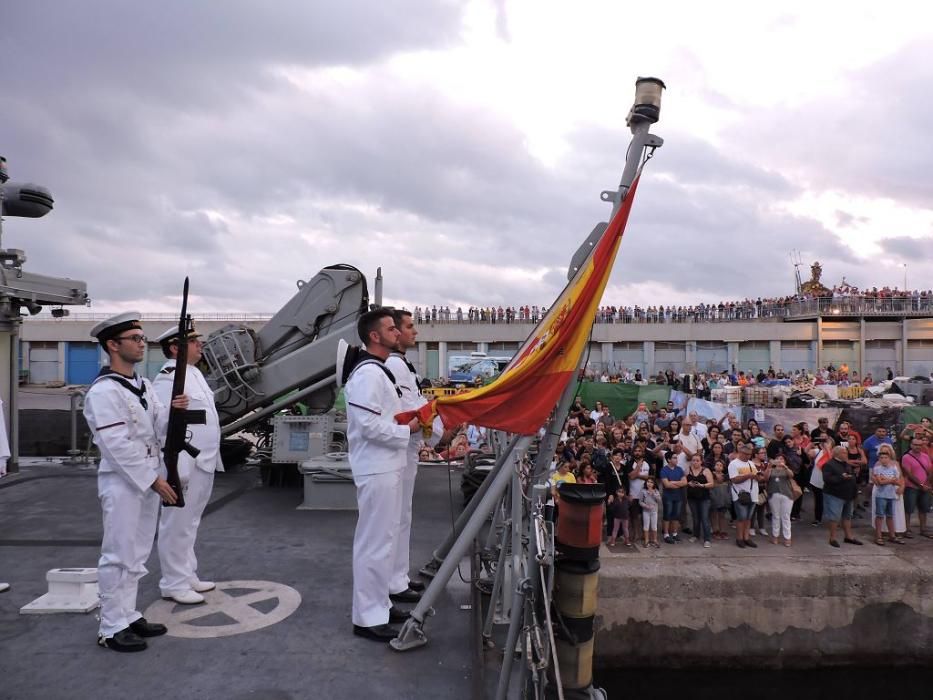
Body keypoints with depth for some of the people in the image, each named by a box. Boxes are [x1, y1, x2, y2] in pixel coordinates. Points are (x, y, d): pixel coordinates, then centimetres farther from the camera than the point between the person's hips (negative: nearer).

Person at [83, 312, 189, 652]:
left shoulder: (143, 386, 11)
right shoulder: (103, 391, -16)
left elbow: (158, 429, 9)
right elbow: (118, 445, -21)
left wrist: (174, 411, -12)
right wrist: (154, 479, -20)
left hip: (148, 480, 9)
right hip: (123, 484, -8)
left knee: (137, 555, 16)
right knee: (119, 556, -1)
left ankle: (128, 616, 28)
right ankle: (111, 628, 11)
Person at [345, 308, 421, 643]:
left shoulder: (380, 371, 15)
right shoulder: (368, 373, -19)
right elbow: (369, 426, -25)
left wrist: (408, 418, 8)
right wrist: (407, 430, -14)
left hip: (387, 467, 11)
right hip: (376, 469, -11)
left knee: (384, 539, 18)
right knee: (375, 542, -3)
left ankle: (379, 604, 30)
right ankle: (368, 617, 7)